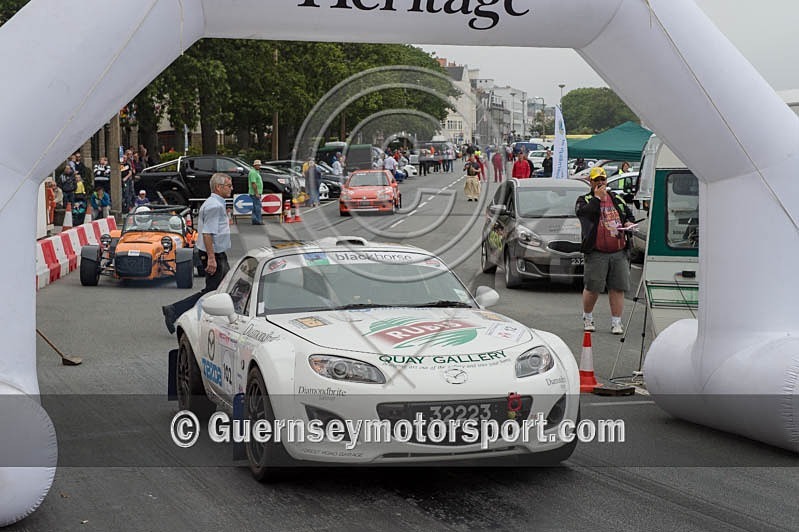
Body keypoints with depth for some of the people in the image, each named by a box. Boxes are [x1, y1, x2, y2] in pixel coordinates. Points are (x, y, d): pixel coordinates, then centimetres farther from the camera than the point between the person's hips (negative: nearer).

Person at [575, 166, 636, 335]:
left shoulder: (617, 199, 18)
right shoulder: (584, 200, 5)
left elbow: (629, 214, 28)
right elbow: (585, 213, -16)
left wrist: (629, 223, 6)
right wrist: (597, 198, -12)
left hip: (619, 253, 3)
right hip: (597, 253, -3)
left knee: (617, 288, 1)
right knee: (592, 288, 0)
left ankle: (616, 322, 8)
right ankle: (587, 318, 22)